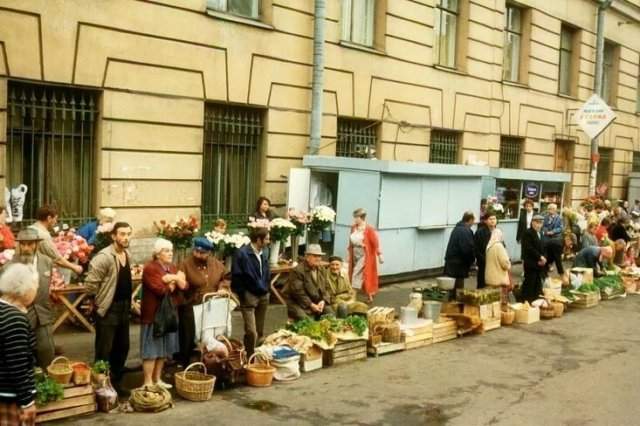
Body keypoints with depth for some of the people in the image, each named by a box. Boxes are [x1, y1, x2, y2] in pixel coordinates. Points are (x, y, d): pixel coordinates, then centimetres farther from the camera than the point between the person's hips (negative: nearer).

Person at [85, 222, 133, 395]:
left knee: (122, 347, 16)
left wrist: (129, 300, 15)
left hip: (124, 308, 8)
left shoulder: (128, 255, 7)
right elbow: (90, 283, -20)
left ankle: (115, 382, 30)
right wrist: (99, 300, -7)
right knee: (104, 350, 1)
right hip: (108, 309, -8)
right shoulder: (104, 257, -19)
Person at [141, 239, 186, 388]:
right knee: (151, 349, -4)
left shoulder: (172, 268, 13)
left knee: (163, 349, 12)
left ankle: (157, 379, 22)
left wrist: (174, 278, -14)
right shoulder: (150, 268, -13)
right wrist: (172, 285, -7)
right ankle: (148, 382, 3)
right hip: (154, 314, -8)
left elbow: (184, 286, 4)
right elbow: (160, 289, -23)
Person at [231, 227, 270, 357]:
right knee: (251, 332, -12)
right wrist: (242, 295, -10)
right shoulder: (242, 253, -13)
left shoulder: (263, 254, 10)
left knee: (260, 332, 12)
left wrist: (266, 291, 14)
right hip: (249, 296, -7)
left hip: (263, 296, 7)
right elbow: (236, 276, -12)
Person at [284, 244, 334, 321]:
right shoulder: (297, 271, -14)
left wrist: (323, 301, -9)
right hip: (298, 303, -7)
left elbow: (325, 289, 11)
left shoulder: (322, 271, 10)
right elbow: (298, 292, -18)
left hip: (318, 303, 7)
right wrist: (311, 305, -19)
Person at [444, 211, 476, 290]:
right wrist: (472, 260, -4)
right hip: (458, 264, -9)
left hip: (451, 261, 9)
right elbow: (468, 249, -22)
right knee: (459, 289, -4)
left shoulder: (457, 228, 13)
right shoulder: (466, 231, -16)